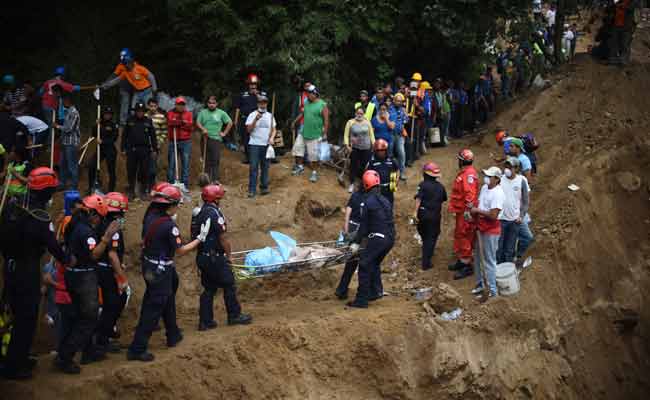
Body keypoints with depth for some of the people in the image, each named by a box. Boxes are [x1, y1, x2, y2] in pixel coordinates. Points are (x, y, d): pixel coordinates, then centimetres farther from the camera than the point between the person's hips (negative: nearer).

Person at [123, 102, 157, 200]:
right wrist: (123, 148, 4)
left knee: (144, 172, 1)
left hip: (144, 150, 0)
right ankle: (131, 192, 13)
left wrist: (155, 149, 4)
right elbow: (125, 135, 9)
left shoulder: (148, 121, 6)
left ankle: (143, 192, 10)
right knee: (131, 171, 3)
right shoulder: (130, 121, 7)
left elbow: (153, 136, 8)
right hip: (131, 149, 0)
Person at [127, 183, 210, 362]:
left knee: (168, 300, 26)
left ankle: (173, 335, 42)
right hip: (160, 271, -9)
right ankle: (137, 349, 1)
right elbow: (180, 250, -14)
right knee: (153, 309, -1)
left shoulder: (150, 215, -2)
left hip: (149, 265, 9)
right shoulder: (169, 225, -23)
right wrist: (200, 238, -7)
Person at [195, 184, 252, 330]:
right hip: (216, 258, -8)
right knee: (229, 286, 7)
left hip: (202, 257, 8)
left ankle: (205, 321, 14)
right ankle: (235, 315, 17)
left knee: (209, 289, 13)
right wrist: (228, 254, -3)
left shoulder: (200, 213, 8)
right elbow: (222, 238, -17)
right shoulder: (215, 213, -18)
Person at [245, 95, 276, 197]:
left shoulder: (270, 116, 10)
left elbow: (273, 129, 12)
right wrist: (256, 119, -19)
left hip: (266, 145, 3)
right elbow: (249, 129, -7)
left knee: (265, 167, 7)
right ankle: (252, 190, -3)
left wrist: (272, 138, -7)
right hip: (254, 144, -3)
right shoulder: (252, 115, -1)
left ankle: (264, 187, 16)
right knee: (253, 167, -5)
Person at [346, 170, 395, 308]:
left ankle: (361, 300, -5)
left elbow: (364, 224, -7)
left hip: (377, 238, -8)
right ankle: (376, 291, 24)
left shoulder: (367, 201, -6)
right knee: (374, 264, 25)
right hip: (390, 238, 8)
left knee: (365, 266, -2)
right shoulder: (385, 200, 16)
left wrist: (356, 242, -2)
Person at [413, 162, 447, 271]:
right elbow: (443, 199, 14)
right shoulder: (440, 187, 4)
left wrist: (415, 212, -22)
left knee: (424, 236, 20)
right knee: (431, 237, 5)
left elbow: (418, 198, -18)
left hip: (423, 213, -1)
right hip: (435, 215, 1)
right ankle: (426, 263, -1)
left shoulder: (423, 185, -7)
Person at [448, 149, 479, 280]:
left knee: (464, 237, -6)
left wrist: (468, 210, -29)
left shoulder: (469, 174, -20)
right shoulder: (464, 172, 14)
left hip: (465, 212, -11)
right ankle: (461, 260, 31)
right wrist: (455, 207, 27)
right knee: (459, 236, 19)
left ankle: (467, 266, -1)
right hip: (460, 211, 11)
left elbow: (470, 194, -27)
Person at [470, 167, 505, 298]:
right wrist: (474, 210, -1)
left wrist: (478, 211, -17)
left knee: (489, 261, -1)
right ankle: (480, 284, 36)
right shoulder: (484, 188, 5)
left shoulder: (497, 194, -23)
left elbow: (493, 215, -28)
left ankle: (493, 291, 8)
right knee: (478, 258, 20)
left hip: (491, 231, -9)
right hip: (480, 228, 9)